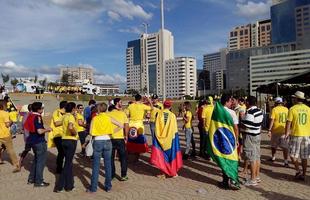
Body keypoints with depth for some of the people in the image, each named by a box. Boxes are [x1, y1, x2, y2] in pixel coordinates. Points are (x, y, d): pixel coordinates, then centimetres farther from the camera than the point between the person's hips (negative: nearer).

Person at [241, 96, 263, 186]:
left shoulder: (250, 112, -21)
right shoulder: (259, 111, 9)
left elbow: (246, 127, -23)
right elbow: (259, 125, 14)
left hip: (250, 136, -10)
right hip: (257, 135, 10)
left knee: (251, 158, -3)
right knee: (257, 156, 15)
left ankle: (253, 179, 5)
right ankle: (257, 176, 26)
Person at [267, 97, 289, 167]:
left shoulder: (274, 109, -8)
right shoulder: (286, 109, 4)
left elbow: (272, 120, -14)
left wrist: (269, 130, -11)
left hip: (276, 130, -2)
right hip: (284, 131, 3)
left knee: (274, 145, 16)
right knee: (285, 146, 3)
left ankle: (273, 157, 32)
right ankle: (286, 161, -2)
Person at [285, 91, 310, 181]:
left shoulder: (292, 109, -8)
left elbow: (288, 123, -9)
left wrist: (286, 134, -1)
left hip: (296, 135, -5)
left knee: (293, 155, 9)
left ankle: (298, 171, 0)